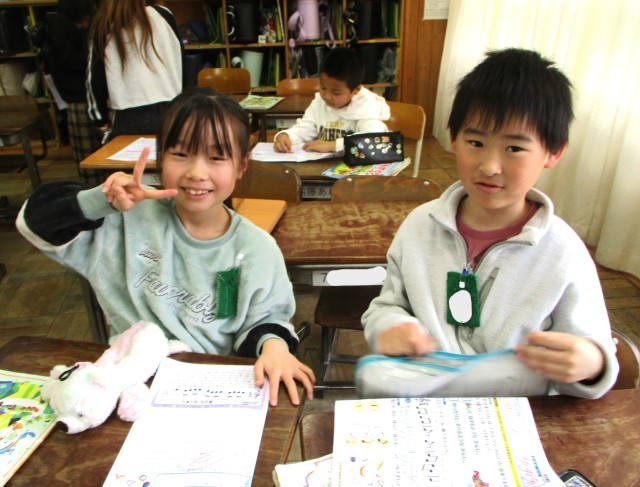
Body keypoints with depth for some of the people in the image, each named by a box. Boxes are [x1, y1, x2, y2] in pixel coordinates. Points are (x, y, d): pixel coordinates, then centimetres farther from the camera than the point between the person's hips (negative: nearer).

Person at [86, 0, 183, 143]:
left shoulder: (103, 28, 1)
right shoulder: (162, 15, 3)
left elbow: (95, 79, 6)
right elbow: (180, 64, 8)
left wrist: (101, 119, 18)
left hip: (128, 120, -1)